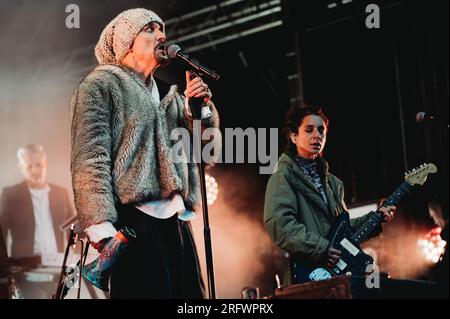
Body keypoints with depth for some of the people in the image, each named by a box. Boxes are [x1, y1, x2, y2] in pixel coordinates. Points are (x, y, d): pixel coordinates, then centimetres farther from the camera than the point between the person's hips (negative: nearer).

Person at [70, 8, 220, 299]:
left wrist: (201, 106, 4)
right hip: (135, 220, -7)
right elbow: (90, 159, -8)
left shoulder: (169, 95, 25)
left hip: (177, 220, 7)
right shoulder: (101, 84, 4)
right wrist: (102, 226, -20)